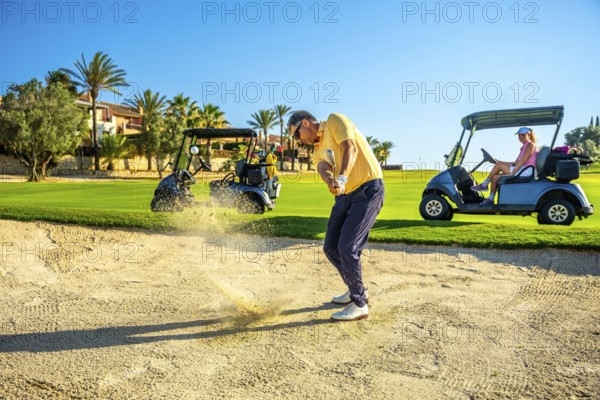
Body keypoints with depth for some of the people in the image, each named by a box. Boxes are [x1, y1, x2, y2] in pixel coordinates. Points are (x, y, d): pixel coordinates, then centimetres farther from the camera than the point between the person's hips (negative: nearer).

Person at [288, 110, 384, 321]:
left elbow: (350, 148, -17)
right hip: (345, 194, 9)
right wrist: (331, 183, -27)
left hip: (368, 189, -9)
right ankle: (357, 290, 30)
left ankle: (359, 304, 0)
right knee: (331, 247, 10)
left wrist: (342, 179, -33)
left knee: (347, 247, -15)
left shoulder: (334, 121, 0)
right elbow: (323, 169, -3)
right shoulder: (318, 151, 19)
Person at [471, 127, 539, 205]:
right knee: (495, 177, 0)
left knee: (498, 165, -14)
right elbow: (517, 162, 19)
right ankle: (490, 199, -1)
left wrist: (512, 172, -23)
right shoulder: (524, 147, 24)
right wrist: (502, 163, 8)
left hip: (526, 171, -9)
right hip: (521, 170, 9)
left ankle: (484, 185, -3)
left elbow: (523, 161, -18)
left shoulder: (530, 145, -6)